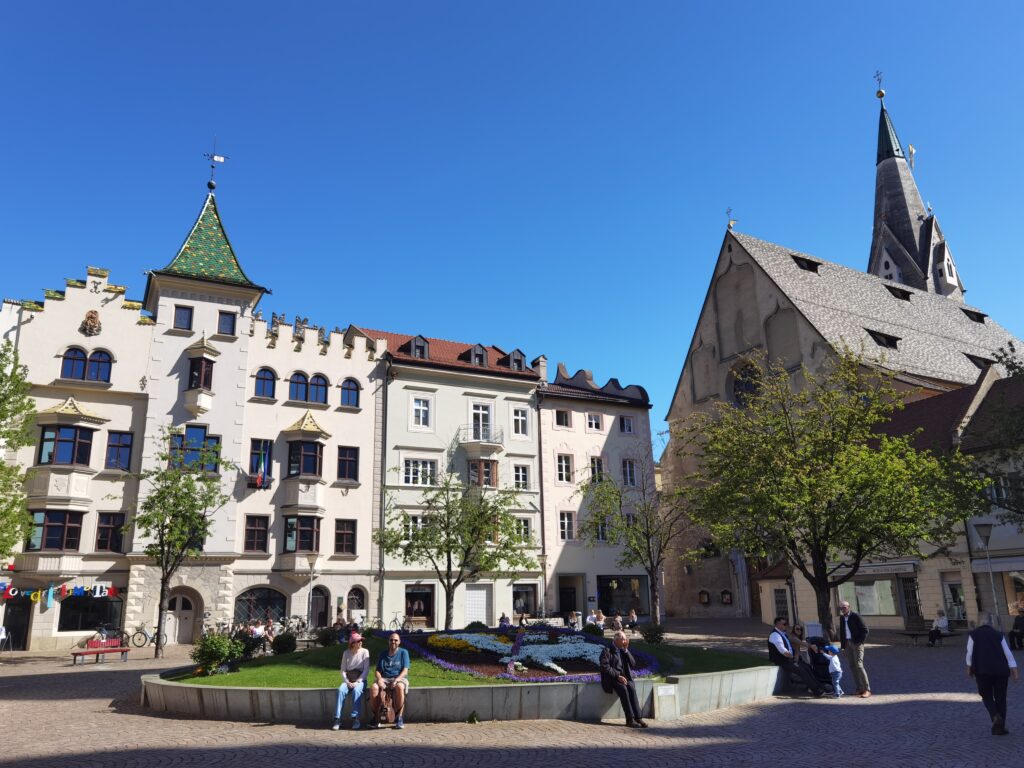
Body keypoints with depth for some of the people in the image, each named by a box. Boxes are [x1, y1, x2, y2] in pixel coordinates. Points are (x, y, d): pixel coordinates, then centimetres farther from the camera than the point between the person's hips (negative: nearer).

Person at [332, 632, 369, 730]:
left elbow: (366, 670, -7)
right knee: (341, 690, -30)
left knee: (356, 691, -35)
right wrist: (347, 682, -12)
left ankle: (355, 719, -32)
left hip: (360, 680, -2)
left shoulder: (365, 652, -2)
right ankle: (337, 719, -30)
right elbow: (343, 670, 4)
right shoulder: (346, 653, 5)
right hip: (348, 680, 2)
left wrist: (357, 682, -17)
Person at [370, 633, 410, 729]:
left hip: (399, 678, -3)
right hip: (384, 679, 3)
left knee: (400, 687, -39)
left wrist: (396, 680, -20)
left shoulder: (403, 652, 7)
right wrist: (379, 679, -12)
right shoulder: (383, 654, 17)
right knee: (374, 688, -30)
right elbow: (377, 670, 10)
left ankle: (399, 718, -27)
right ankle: (376, 718, -18)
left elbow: (405, 670, -3)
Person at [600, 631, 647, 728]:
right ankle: (630, 719, -30)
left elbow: (633, 665, 6)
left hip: (624, 677, 4)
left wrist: (626, 650, -3)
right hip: (612, 679, -4)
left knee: (631, 687, -27)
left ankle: (638, 717, -29)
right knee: (623, 689, -31)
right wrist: (618, 676, -22)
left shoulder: (624, 651, 14)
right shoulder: (607, 651, -3)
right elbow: (605, 667, -13)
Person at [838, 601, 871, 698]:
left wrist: (861, 641, -13)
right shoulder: (841, 618, 12)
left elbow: (865, 630, -9)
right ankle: (860, 688, 11)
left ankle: (867, 689, -10)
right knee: (853, 666, 6)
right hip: (847, 643, 7)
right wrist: (843, 646, 12)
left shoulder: (855, 616, -8)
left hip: (857, 643, -7)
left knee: (859, 665, -14)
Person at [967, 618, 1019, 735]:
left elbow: (970, 653, 3)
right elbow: (1008, 653, 4)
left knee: (987, 696, 13)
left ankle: (996, 717, -12)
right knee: (1000, 698, 12)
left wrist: (969, 668, 12)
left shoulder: (973, 634, 10)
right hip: (1001, 670, 2)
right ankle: (1000, 727, 10)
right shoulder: (998, 634, 13)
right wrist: (1015, 671, 2)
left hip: (982, 670, -2)